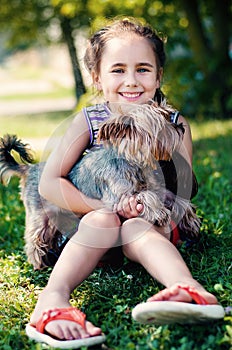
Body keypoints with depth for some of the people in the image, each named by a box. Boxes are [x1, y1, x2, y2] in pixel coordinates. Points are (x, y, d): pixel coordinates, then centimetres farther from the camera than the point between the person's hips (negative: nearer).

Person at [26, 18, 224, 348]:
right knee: (102, 221, -34)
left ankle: (187, 288, -61)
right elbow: (49, 183, -12)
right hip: (91, 224, 1)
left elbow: (184, 189, -7)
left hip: (152, 224, 0)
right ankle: (53, 298, -52)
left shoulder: (175, 125, -1)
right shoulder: (89, 121, -4)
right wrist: (108, 208, -23)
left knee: (136, 229, -34)